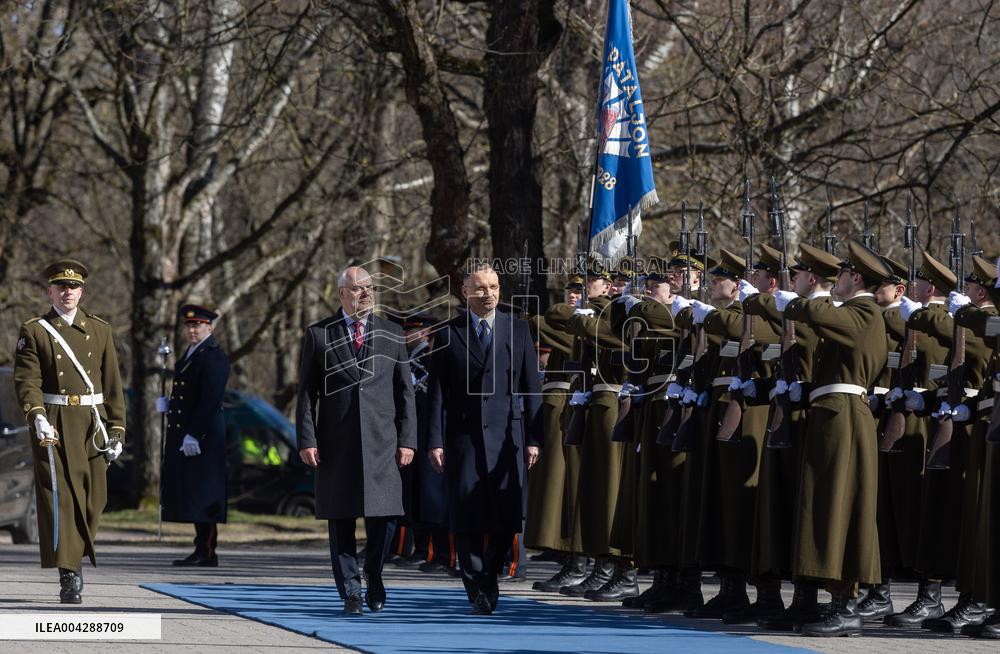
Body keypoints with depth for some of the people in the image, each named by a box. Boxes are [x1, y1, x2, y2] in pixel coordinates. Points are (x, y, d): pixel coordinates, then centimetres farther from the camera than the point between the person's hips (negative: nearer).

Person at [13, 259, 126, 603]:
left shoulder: (100, 330, 12)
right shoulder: (34, 332, 3)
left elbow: (112, 384, 11)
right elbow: (26, 379, -8)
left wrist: (116, 430, 6)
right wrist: (36, 416, -25)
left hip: (93, 424, 3)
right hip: (53, 427, -3)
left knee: (93, 498, 5)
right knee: (60, 497, -10)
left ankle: (77, 555, 27)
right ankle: (69, 574, -12)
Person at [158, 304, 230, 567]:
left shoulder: (213, 356, -11)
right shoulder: (189, 354, 19)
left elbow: (210, 399, -18)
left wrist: (193, 435, -22)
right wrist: (167, 404, 6)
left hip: (202, 435, -9)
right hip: (183, 434, 9)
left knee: (202, 494, -8)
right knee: (189, 494, 9)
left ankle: (206, 552, -7)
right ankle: (202, 550, 12)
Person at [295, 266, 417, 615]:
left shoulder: (392, 335, 11)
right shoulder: (319, 335, 6)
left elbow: (405, 392, 11)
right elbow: (306, 393, 4)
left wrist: (407, 440, 2)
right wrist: (306, 440, -5)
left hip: (382, 443, 1)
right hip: (336, 442, -1)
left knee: (383, 517, -4)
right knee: (341, 521, 1)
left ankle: (375, 584, 17)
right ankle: (351, 593, 8)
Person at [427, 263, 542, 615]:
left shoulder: (518, 329, 10)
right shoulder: (448, 334, 6)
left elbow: (531, 387, 8)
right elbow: (437, 392, 4)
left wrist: (533, 438, 0)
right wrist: (435, 441, -5)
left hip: (507, 436, 1)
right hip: (463, 437, -1)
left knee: (507, 517, -2)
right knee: (467, 519, -3)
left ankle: (489, 576, 20)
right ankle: (479, 590, 6)